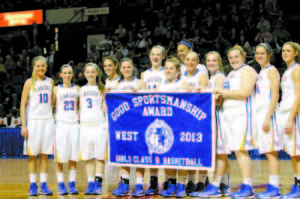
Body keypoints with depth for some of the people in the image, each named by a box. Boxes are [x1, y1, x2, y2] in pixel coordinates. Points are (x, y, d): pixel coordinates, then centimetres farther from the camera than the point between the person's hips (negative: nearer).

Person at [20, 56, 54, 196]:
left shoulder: (50, 82, 10)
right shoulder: (29, 83, -1)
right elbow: (23, 104, -2)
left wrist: (53, 118, 11)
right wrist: (23, 125, -9)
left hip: (48, 120, 3)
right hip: (33, 120, -3)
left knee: (45, 154, 3)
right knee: (32, 154, -1)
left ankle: (43, 185, 6)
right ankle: (33, 185, 4)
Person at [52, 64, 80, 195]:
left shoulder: (77, 89, 12)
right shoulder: (56, 89, 5)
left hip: (74, 124, 2)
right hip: (61, 124, -2)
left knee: (74, 157, 0)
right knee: (60, 157, -3)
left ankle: (72, 184, 5)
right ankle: (61, 185, 3)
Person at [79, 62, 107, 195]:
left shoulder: (102, 89, 5)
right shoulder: (82, 90, 14)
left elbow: (105, 107, 3)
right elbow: (80, 109, 18)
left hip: (99, 125, -3)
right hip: (85, 125, 3)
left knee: (100, 156, -3)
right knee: (88, 158, 4)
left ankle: (98, 183, -1)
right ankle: (90, 184, 9)